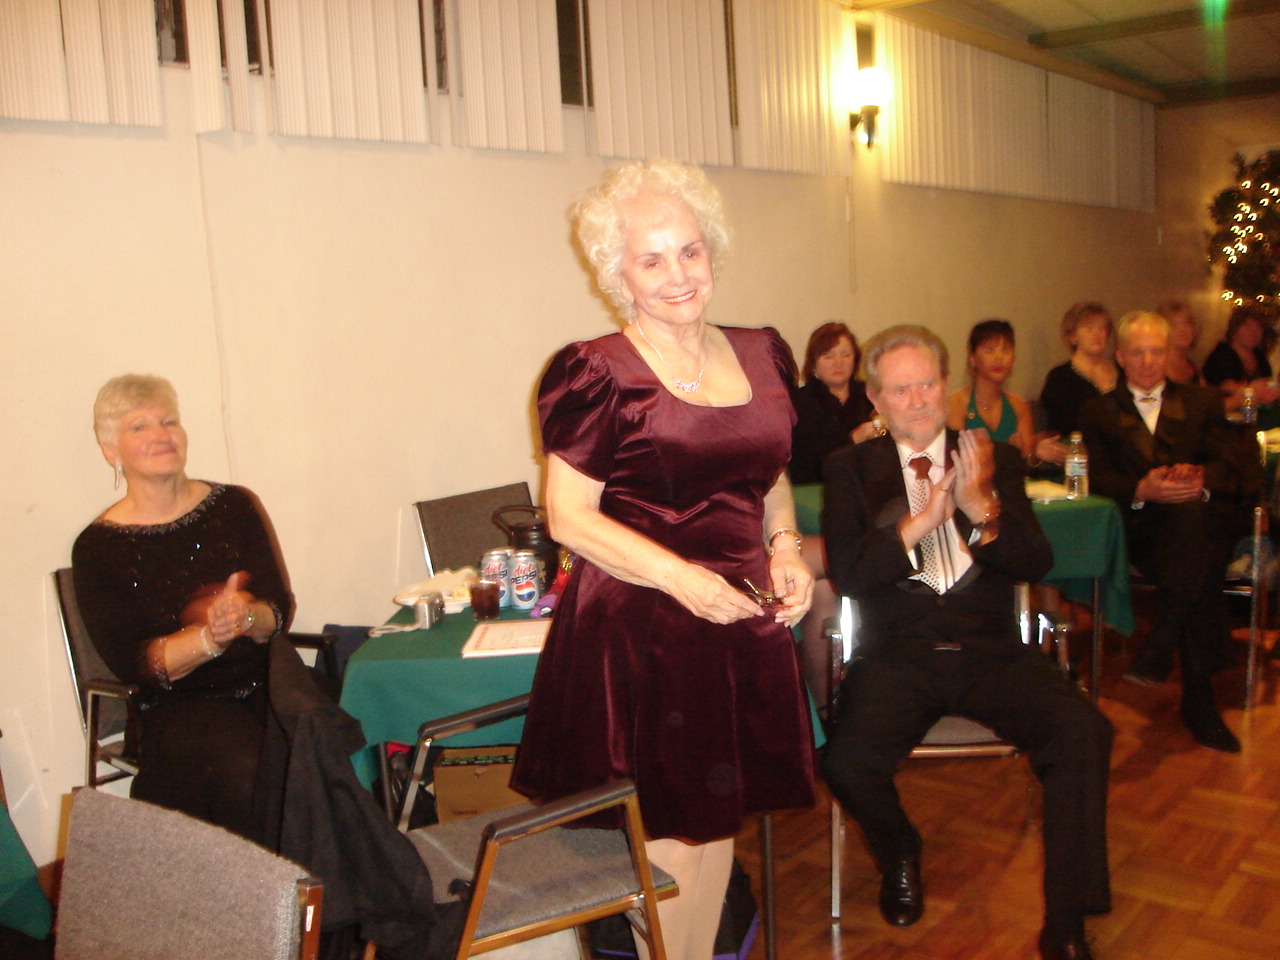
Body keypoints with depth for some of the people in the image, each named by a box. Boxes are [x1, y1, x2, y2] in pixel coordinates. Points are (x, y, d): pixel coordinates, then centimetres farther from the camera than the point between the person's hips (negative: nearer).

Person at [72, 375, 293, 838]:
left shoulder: (235, 506, 7)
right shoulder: (98, 548, 1)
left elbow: (281, 608, 3)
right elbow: (133, 664, -5)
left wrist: (249, 617, -21)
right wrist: (210, 637, -23)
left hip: (265, 683, 3)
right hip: (177, 709, -2)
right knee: (245, 771, -33)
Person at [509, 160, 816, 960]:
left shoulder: (762, 356, 9)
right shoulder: (598, 375, -9)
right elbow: (570, 515, -10)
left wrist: (786, 548, 0)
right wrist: (680, 577, -20)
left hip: (742, 625, 6)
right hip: (637, 631, -5)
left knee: (719, 826, 16)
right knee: (667, 840, 3)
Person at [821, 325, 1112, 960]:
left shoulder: (996, 460, 13)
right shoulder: (851, 468, 8)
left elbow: (1036, 564, 1)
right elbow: (846, 575, -5)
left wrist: (983, 510, -18)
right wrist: (918, 522, -18)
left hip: (990, 651, 2)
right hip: (897, 654, -1)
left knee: (1084, 733, -24)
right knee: (847, 762, -27)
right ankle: (900, 856, 11)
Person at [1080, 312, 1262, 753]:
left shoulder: (1202, 402, 22)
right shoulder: (1099, 411, 19)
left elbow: (1231, 461, 6)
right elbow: (1098, 480, 4)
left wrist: (1201, 479, -19)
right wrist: (1142, 490, -18)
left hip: (1207, 515, 1)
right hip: (1142, 526, -1)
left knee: (1191, 512, -38)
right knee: (1200, 572, -35)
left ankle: (1157, 651, -37)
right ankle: (1199, 697, -32)